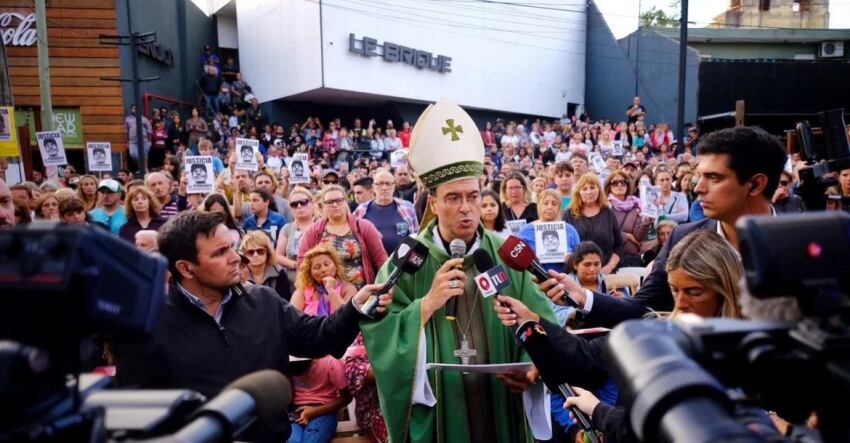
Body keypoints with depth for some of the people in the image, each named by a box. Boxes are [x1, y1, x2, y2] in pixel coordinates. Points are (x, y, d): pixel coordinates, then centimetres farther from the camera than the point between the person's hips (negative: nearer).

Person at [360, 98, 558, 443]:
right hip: (433, 414, -2)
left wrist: (532, 367, -19)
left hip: (501, 408, 2)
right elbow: (377, 337, -13)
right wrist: (426, 305, -23)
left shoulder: (507, 255, -2)